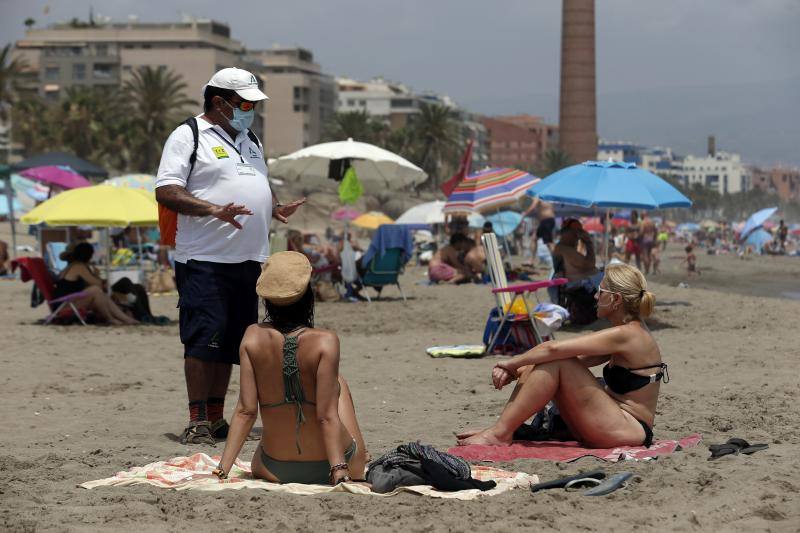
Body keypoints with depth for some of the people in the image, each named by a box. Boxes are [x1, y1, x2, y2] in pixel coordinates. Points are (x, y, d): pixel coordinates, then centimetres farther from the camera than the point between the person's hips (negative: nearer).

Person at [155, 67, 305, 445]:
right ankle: (197, 421, -7)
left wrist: (275, 208, 9)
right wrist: (214, 209, -24)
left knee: (230, 342, 9)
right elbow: (166, 191, -12)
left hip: (249, 259, 7)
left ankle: (216, 417, 16)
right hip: (204, 260, -7)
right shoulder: (188, 136, -3)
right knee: (203, 338, -10)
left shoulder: (249, 141, 22)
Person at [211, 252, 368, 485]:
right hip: (326, 467, -1)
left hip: (276, 471, 2)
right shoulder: (324, 341, -19)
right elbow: (327, 416, -21)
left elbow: (246, 411, -12)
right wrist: (340, 471, -19)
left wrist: (221, 470, -8)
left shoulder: (253, 338, -11)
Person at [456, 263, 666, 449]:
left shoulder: (626, 335, -16)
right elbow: (575, 361, 13)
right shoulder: (626, 333, 15)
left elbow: (553, 348, -20)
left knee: (554, 362, -18)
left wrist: (512, 363, -7)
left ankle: (500, 432, -15)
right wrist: (517, 370, 4)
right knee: (542, 363, 4)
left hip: (630, 432, -10)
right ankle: (499, 429, -2)